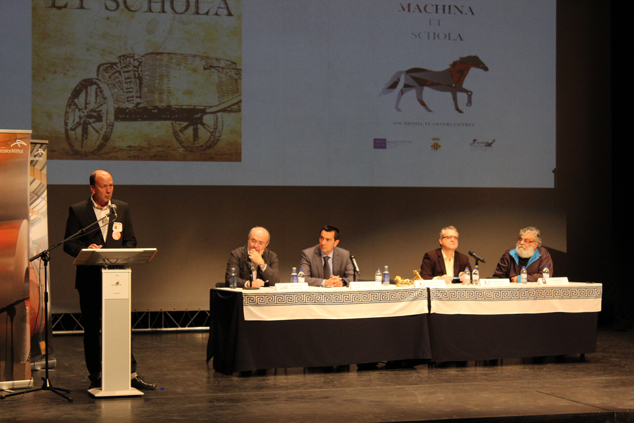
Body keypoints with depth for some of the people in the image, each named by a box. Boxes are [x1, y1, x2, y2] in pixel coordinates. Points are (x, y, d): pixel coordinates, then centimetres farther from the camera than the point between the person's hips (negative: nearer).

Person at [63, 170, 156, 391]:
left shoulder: (122, 208, 12)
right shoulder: (77, 211, 3)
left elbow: (131, 240, 12)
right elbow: (69, 243, 0)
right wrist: (85, 249, -20)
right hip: (90, 279, -1)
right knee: (92, 329, 5)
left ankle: (131, 373, 1)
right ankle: (96, 376, 14)